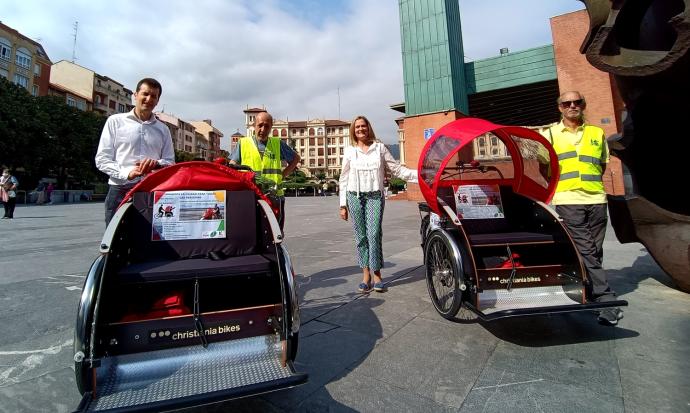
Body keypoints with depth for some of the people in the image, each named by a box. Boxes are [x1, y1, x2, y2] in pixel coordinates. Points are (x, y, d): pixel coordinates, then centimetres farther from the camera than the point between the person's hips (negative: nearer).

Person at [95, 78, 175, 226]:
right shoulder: (115, 121, 9)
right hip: (120, 192, -2)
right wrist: (126, 173, -14)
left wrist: (157, 163, -11)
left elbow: (170, 162, 12)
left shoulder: (163, 129, 16)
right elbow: (102, 159, 4)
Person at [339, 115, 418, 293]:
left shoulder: (380, 148, 8)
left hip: (375, 196, -1)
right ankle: (366, 275, 12)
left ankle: (376, 274, 4)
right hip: (355, 197, 1)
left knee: (374, 235, -9)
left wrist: (419, 174, -6)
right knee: (361, 236, 2)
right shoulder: (349, 151, 9)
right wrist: (343, 205, 5)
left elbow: (397, 169, 6)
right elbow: (344, 178, 9)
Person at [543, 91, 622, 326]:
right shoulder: (550, 134, 7)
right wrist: (561, 185, -1)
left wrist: (590, 182, 11)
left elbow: (603, 164, 24)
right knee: (586, 252, -9)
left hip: (596, 199, 4)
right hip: (568, 201, -4)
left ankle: (589, 293, 22)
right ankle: (606, 300, -5)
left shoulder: (597, 133, 16)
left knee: (594, 251, 8)